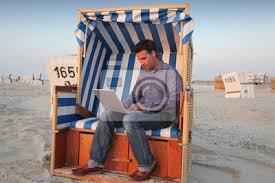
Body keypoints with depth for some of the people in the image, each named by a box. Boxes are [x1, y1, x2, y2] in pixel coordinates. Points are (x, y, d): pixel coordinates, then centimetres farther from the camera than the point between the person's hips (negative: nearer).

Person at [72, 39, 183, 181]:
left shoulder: (170, 72, -3)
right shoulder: (143, 73, 20)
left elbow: (174, 102, -14)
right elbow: (134, 95, 21)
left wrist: (146, 107, -18)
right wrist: (121, 105, 0)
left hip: (164, 115, -7)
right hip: (143, 111, 7)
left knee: (129, 120, -34)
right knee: (107, 116, -11)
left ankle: (147, 165, -16)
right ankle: (95, 163, -6)